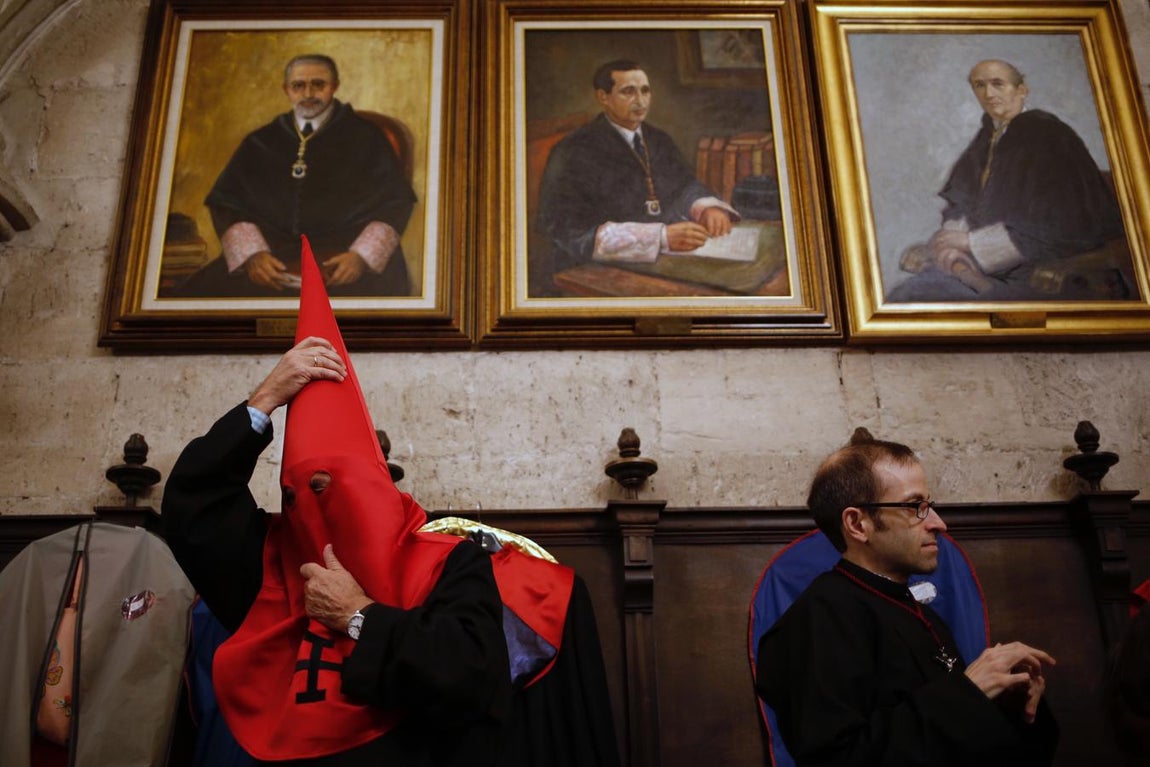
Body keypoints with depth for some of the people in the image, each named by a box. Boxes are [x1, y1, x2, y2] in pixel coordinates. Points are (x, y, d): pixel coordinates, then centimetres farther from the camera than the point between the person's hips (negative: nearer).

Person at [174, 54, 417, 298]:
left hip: (342, 254, -1)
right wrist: (252, 253, -11)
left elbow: (396, 202, 4)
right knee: (200, 291, -22)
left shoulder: (365, 136, 10)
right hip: (272, 252, 1)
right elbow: (226, 201, 9)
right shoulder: (260, 142, 16)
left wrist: (361, 255, -13)